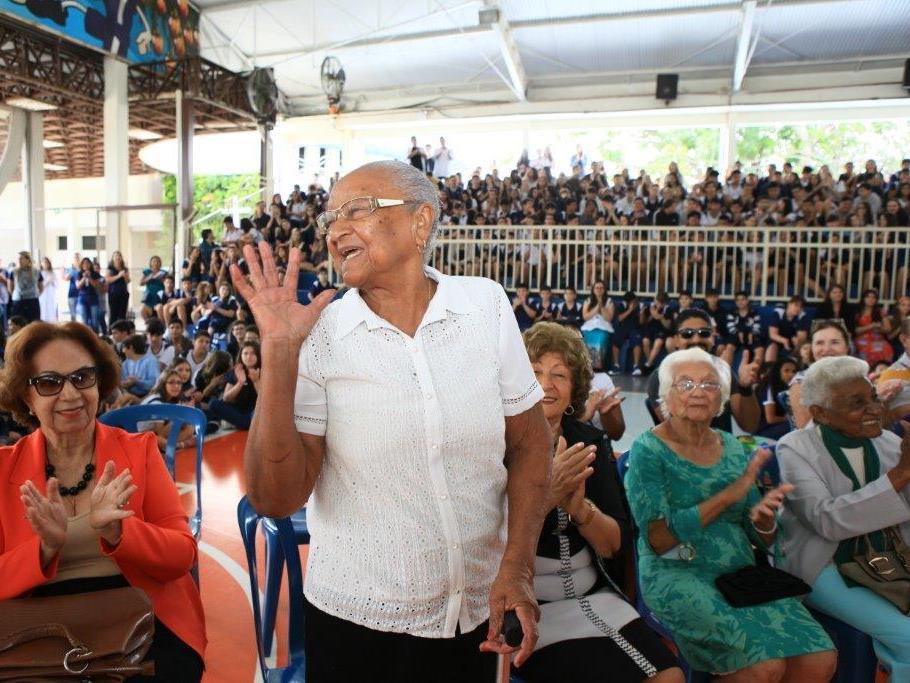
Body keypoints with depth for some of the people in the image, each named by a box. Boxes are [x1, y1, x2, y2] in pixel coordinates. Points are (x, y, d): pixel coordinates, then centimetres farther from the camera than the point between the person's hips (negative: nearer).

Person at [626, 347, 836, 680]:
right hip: (677, 575, -5)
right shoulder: (648, 450, -7)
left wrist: (763, 519, -12)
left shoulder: (733, 449, 10)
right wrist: (730, 494, -20)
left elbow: (761, 540, 13)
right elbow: (657, 539, -17)